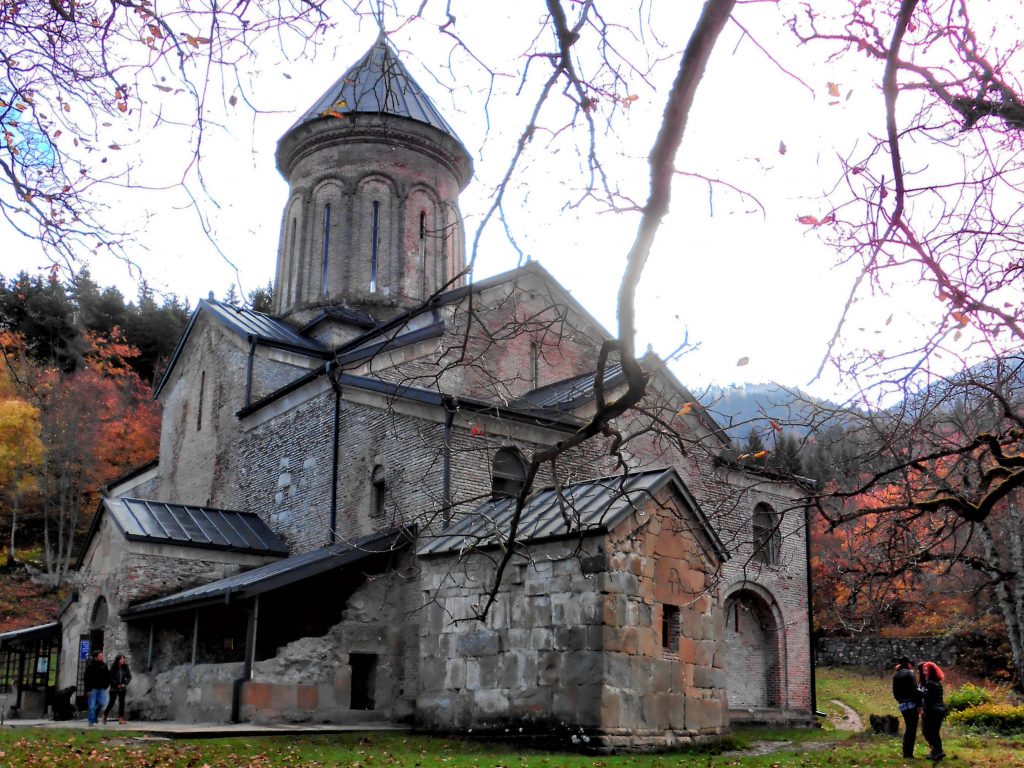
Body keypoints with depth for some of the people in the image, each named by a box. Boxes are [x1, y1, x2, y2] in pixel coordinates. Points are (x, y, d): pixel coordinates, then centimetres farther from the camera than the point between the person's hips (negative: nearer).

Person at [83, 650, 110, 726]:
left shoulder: (104, 666, 9)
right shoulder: (90, 666, -7)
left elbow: (108, 677, 19)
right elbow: (86, 679, -9)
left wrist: (106, 686, 9)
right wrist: (88, 690, -13)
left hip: (101, 689, 5)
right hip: (92, 689, -5)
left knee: (102, 703, -3)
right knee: (92, 706, -3)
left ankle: (94, 713, 25)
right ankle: (92, 722, 5)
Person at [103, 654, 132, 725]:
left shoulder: (125, 668, 1)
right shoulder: (113, 667, -7)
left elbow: (129, 677, 4)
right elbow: (111, 678, -7)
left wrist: (125, 684, -9)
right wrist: (117, 685, -12)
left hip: (122, 688, 3)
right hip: (114, 688, -3)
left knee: (121, 702, 1)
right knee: (111, 702, -1)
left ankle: (121, 718, 2)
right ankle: (105, 716, 18)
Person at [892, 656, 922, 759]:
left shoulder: (896, 676, 15)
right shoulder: (909, 673, -7)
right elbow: (914, 690, -15)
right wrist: (919, 704, -12)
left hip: (902, 705, 7)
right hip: (911, 704, -7)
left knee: (908, 728, 17)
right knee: (912, 729, -3)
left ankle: (906, 753, 17)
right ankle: (909, 754, -6)